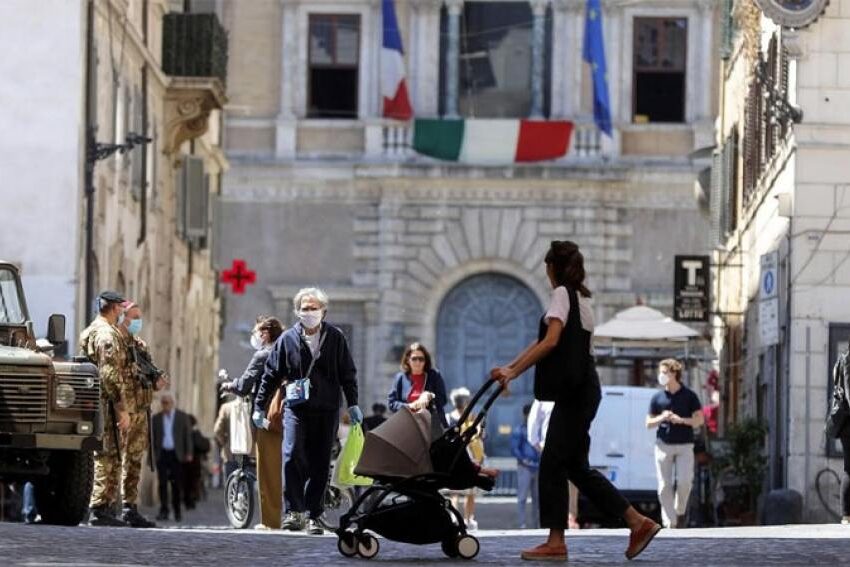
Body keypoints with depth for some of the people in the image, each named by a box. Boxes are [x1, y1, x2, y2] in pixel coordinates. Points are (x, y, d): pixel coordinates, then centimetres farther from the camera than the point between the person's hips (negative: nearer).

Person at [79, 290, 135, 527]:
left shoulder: (89, 333, 19)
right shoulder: (108, 334, -13)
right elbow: (111, 375, -20)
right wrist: (122, 409, -19)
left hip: (94, 402, 10)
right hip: (108, 404, -10)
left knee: (106, 457, 14)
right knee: (108, 457, -9)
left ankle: (104, 508, 16)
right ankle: (100, 509, -11)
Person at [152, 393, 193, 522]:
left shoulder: (182, 417, 6)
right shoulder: (156, 418, 10)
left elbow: (188, 435, 4)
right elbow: (152, 438, 10)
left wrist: (188, 453, -4)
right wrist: (152, 454, 3)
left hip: (176, 455, -1)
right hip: (162, 454, 1)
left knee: (176, 484, 1)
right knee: (162, 483, -5)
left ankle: (177, 511, 10)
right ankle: (164, 511, -4)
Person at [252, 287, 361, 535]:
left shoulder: (335, 338, 5)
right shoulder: (287, 339, 4)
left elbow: (348, 373, 11)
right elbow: (271, 375, 9)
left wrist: (352, 404, 5)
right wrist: (260, 407, 8)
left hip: (327, 409, 1)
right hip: (296, 406, -1)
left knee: (320, 464, 3)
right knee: (292, 456, -16)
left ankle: (315, 515, 8)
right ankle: (294, 512, -10)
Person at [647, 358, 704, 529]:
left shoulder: (689, 395, 3)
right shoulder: (657, 398, 8)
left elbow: (699, 419, 2)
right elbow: (649, 423, 11)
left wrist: (681, 420, -14)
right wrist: (662, 418, -9)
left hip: (684, 446, -2)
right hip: (663, 445, 2)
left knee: (684, 481, -14)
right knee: (664, 486, -5)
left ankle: (680, 511, 12)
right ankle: (669, 523, 0)